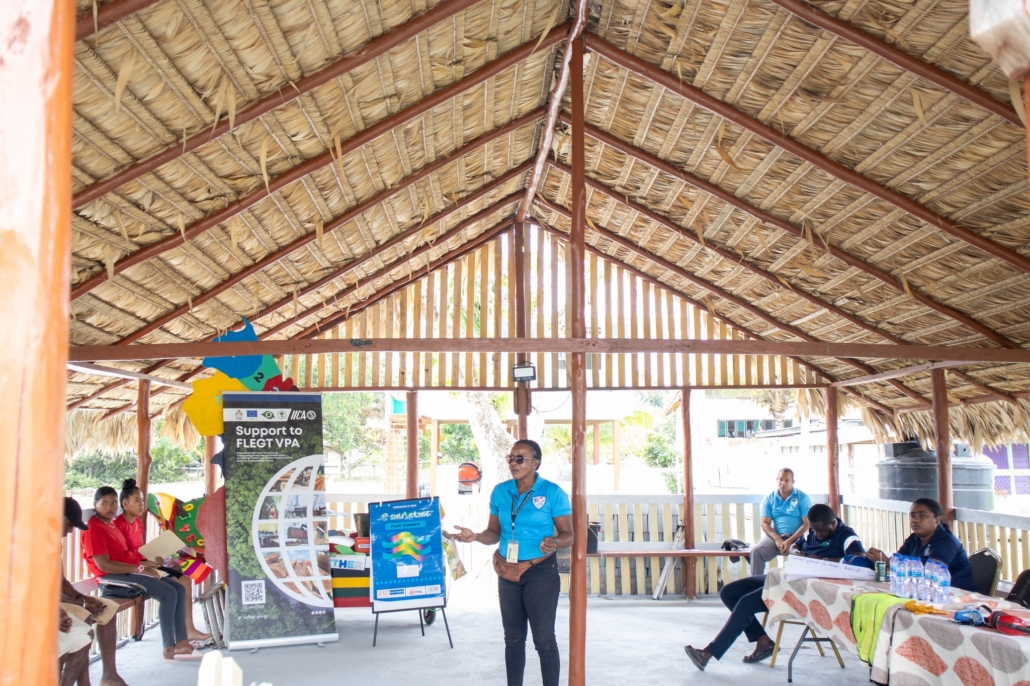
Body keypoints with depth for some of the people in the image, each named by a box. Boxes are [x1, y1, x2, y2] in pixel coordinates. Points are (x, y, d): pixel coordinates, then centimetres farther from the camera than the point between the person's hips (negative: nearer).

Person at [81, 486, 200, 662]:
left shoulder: (111, 524, 18)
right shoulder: (94, 529, -12)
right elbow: (103, 565, -20)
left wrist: (145, 565, 0)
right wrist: (139, 568, -20)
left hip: (130, 571, 10)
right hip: (114, 576, -10)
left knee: (179, 589, 0)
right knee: (168, 594, -21)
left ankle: (181, 642, -4)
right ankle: (169, 649, -16)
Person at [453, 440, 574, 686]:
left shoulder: (552, 492, -10)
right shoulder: (500, 491, 3)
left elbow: (567, 535, -7)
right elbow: (494, 533, 9)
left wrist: (554, 542, -28)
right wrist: (475, 536, -11)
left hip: (541, 572, -4)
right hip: (508, 573, 5)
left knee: (544, 638, -2)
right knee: (513, 638, 13)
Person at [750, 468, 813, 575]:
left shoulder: (802, 498, 1)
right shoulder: (769, 499, 8)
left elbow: (807, 523, -5)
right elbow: (765, 523, 3)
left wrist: (790, 541, -16)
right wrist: (777, 539, -15)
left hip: (796, 537, -2)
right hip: (775, 536, 2)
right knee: (756, 551, -24)